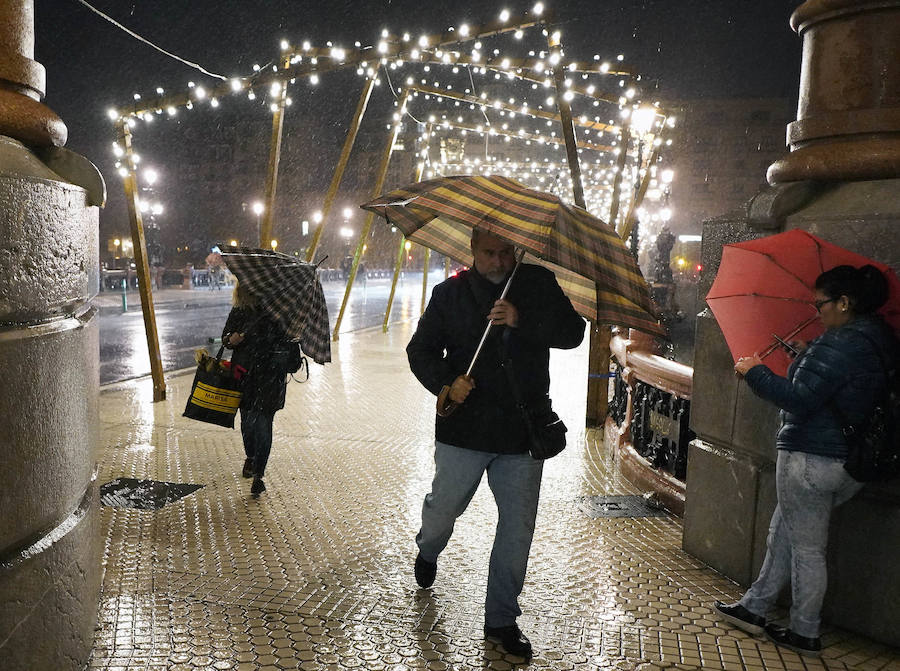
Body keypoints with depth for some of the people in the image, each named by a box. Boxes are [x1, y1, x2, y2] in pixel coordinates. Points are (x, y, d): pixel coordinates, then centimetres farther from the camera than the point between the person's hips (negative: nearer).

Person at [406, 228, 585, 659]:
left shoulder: (539, 285, 2)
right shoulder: (450, 293, 3)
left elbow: (572, 332, -8)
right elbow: (421, 349, 4)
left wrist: (522, 320, -23)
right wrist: (446, 382, -14)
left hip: (523, 430, 1)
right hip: (463, 428, 0)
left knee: (518, 528, 6)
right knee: (443, 509, 12)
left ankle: (501, 619, 24)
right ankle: (427, 552, 50)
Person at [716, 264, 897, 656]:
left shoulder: (840, 342, -19)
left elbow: (799, 400, -23)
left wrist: (756, 372, -11)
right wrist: (808, 357, 23)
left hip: (812, 458, -10)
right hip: (854, 463, 10)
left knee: (807, 548, 4)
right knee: (782, 531, 19)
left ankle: (805, 634, 18)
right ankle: (754, 608, 27)